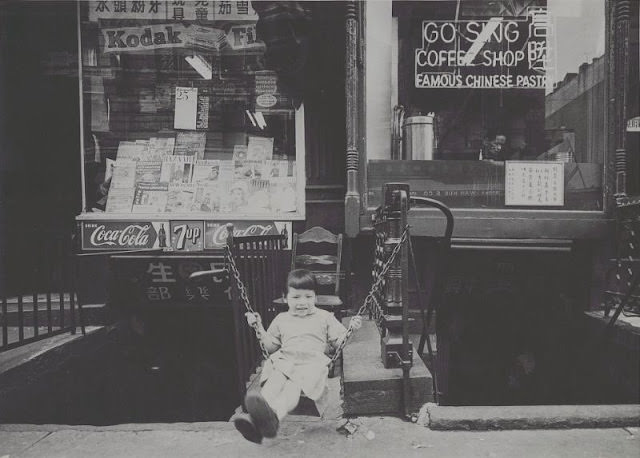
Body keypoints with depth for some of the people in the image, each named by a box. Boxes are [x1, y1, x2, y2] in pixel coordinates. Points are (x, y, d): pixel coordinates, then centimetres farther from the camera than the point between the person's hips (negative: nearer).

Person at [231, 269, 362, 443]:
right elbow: (271, 347, 27)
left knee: (293, 385, -37)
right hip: (283, 361, 3)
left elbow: (339, 343, 18)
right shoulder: (281, 319, 25)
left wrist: (351, 329, 0)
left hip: (312, 363, -3)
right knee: (273, 382, -33)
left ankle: (273, 415, -66)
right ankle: (255, 418, -57)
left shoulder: (325, 317, 19)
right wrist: (259, 328, 15)